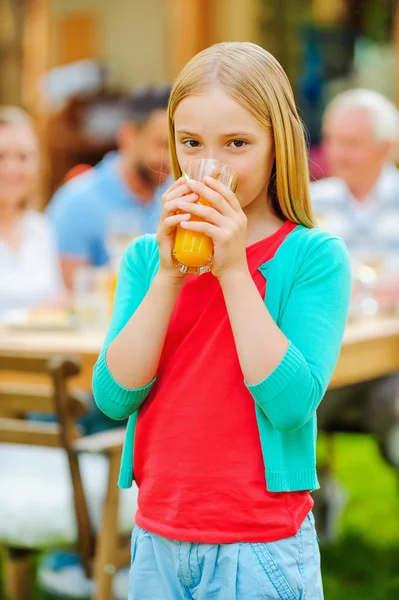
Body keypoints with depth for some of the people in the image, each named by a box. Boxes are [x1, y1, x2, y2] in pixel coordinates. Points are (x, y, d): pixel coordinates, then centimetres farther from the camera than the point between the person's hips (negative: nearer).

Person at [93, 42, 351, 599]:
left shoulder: (315, 255, -7)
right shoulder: (145, 256, 5)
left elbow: (293, 402, -18)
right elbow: (114, 396, -6)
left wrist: (234, 269, -18)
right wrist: (169, 275, -14)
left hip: (262, 547, -3)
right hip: (158, 542, 4)